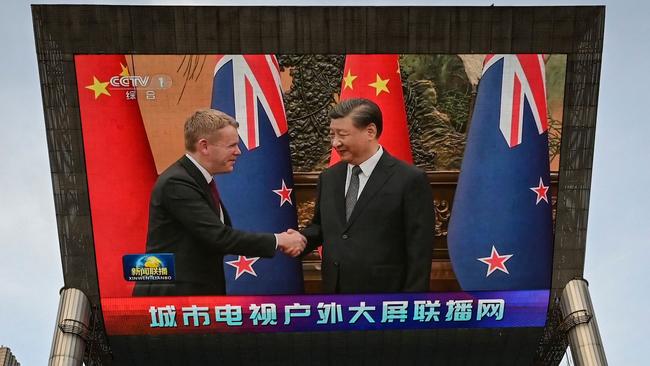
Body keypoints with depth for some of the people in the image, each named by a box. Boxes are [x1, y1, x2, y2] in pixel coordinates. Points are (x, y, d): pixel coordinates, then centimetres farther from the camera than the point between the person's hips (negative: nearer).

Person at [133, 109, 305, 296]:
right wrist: (276, 240, -15)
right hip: (171, 295, -9)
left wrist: (279, 242, -2)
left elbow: (221, 234, 9)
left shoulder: (201, 181, 9)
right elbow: (219, 237, -25)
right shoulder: (177, 183, -20)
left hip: (200, 291, 9)